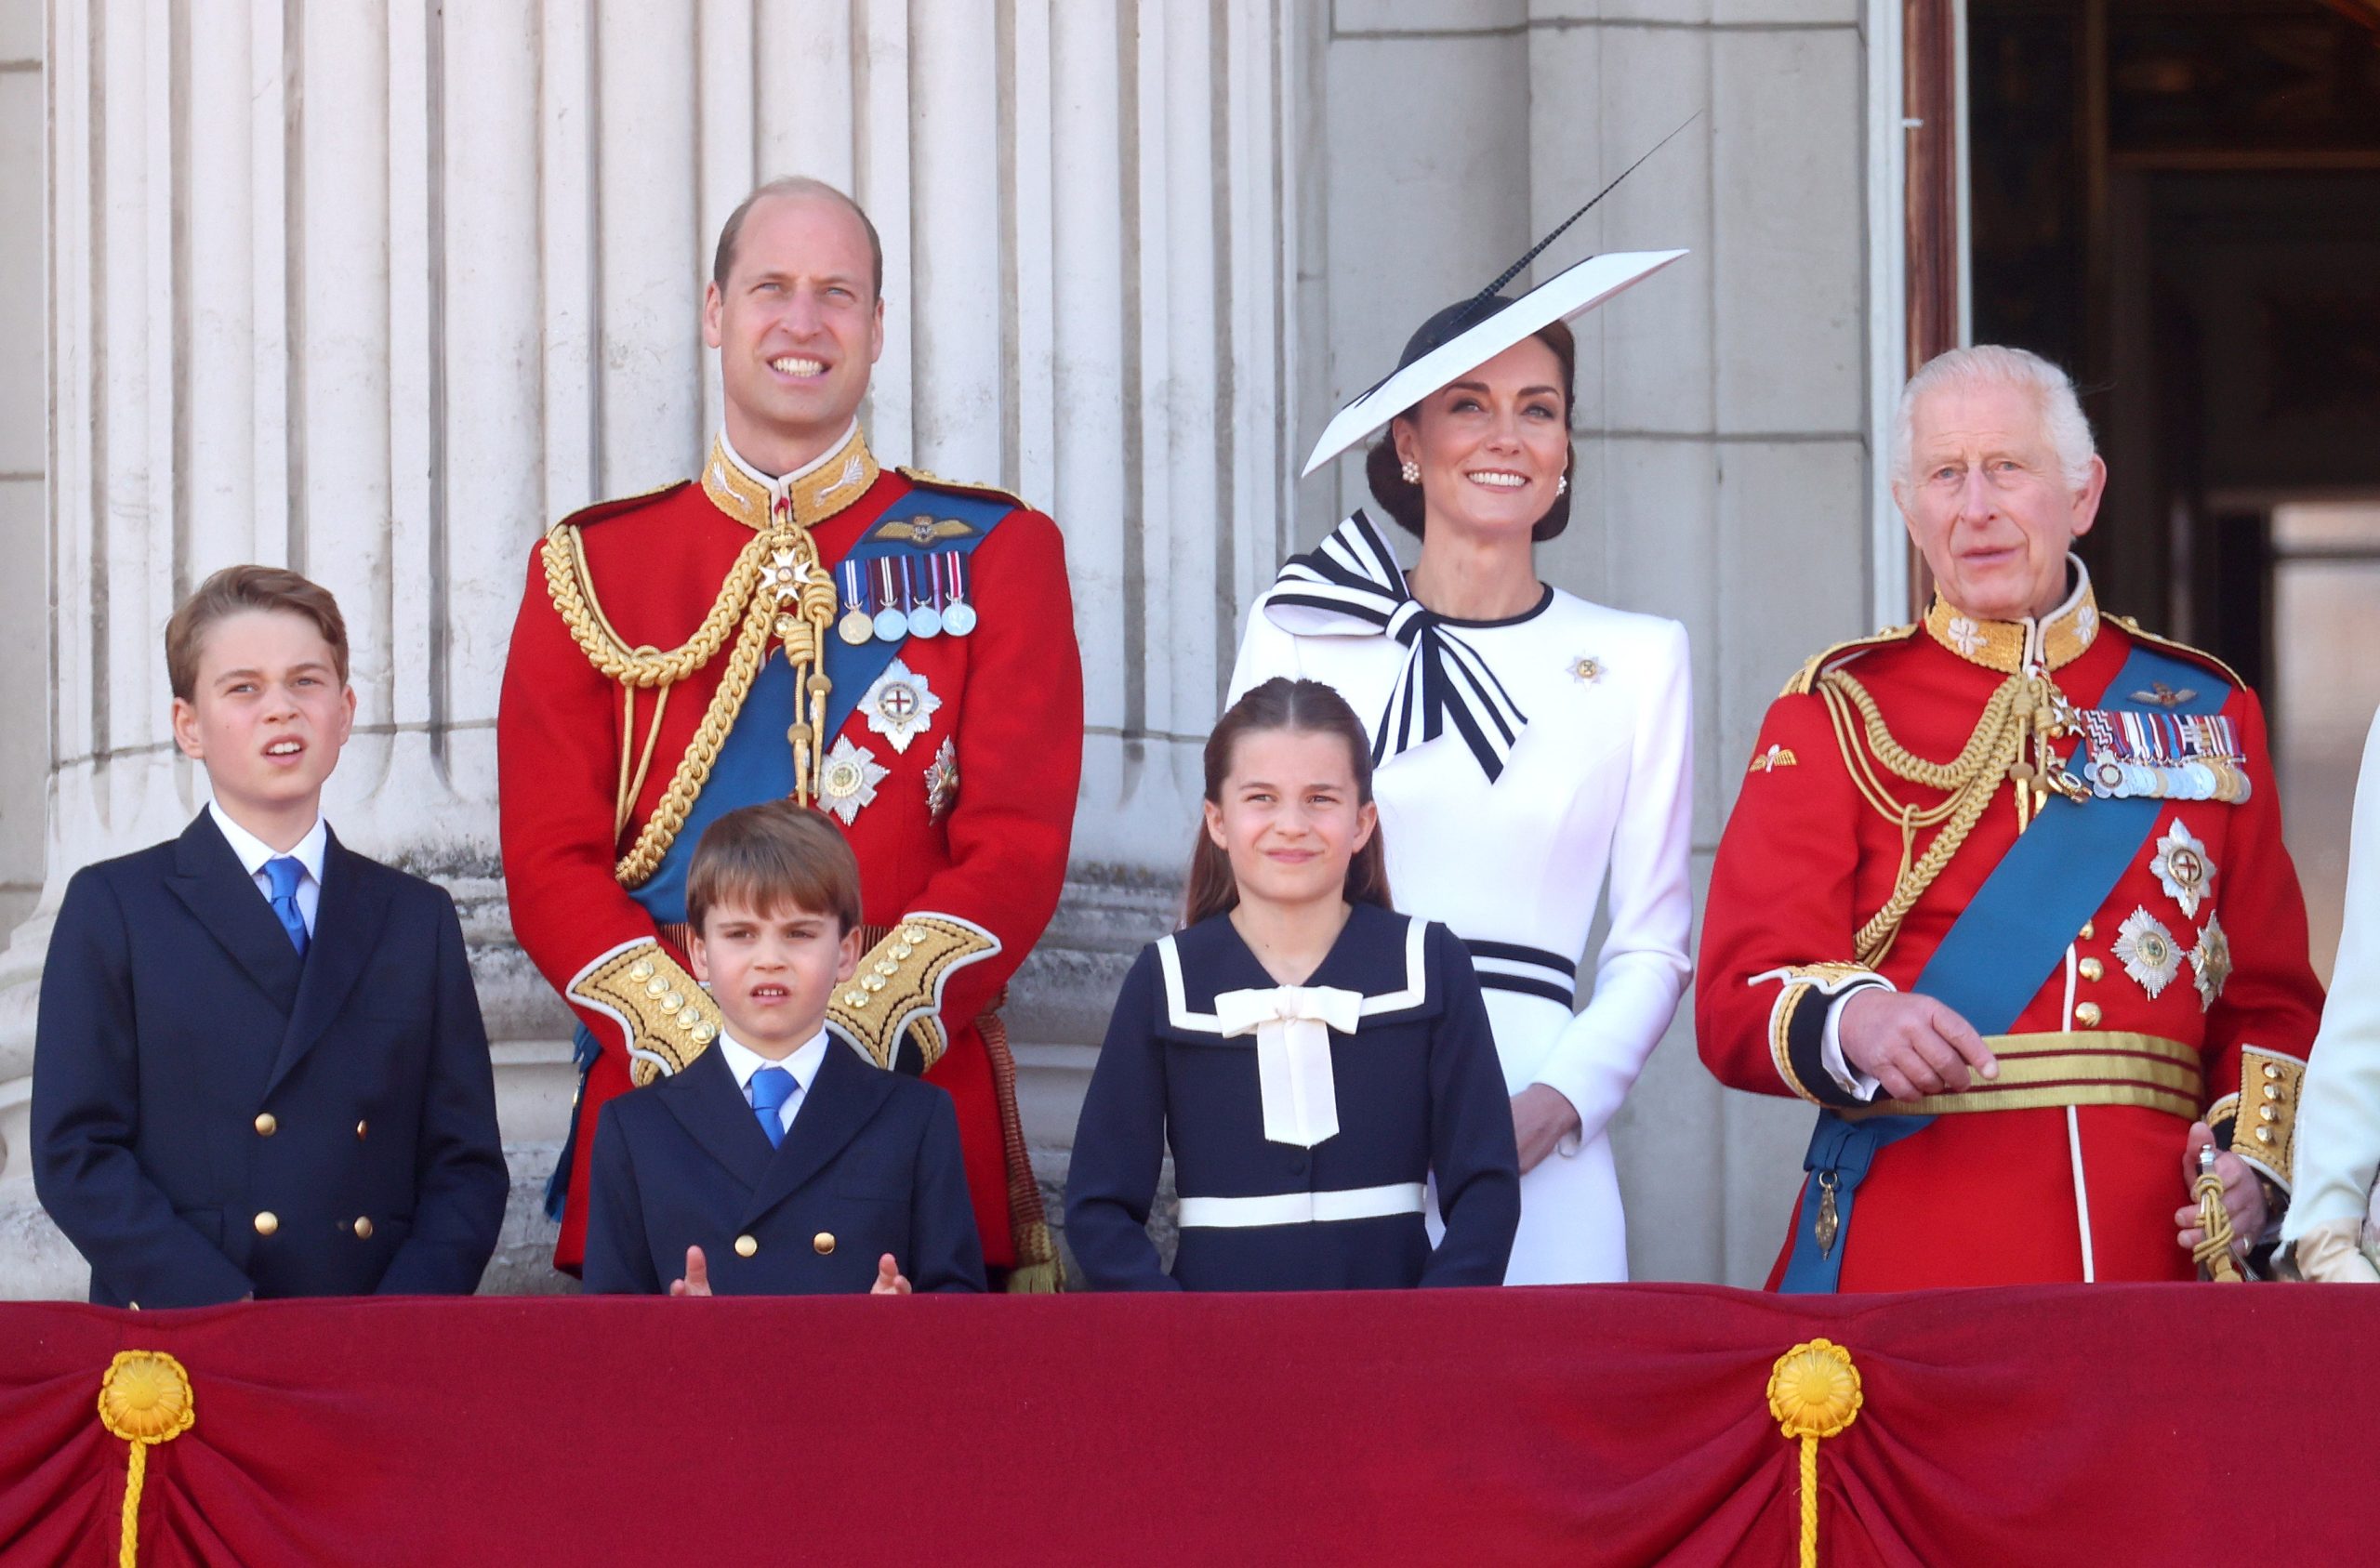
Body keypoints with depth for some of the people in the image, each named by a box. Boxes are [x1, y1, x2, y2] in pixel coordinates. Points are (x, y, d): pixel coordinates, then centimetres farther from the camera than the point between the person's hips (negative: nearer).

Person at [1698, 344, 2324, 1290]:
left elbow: (2270, 998, 14)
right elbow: (1740, 998, -5)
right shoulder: (1837, 713, 5)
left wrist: (2256, 1151, -5)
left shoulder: (2206, 711, 13)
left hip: (2154, 1242, 2)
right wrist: (1855, 1024, -26)